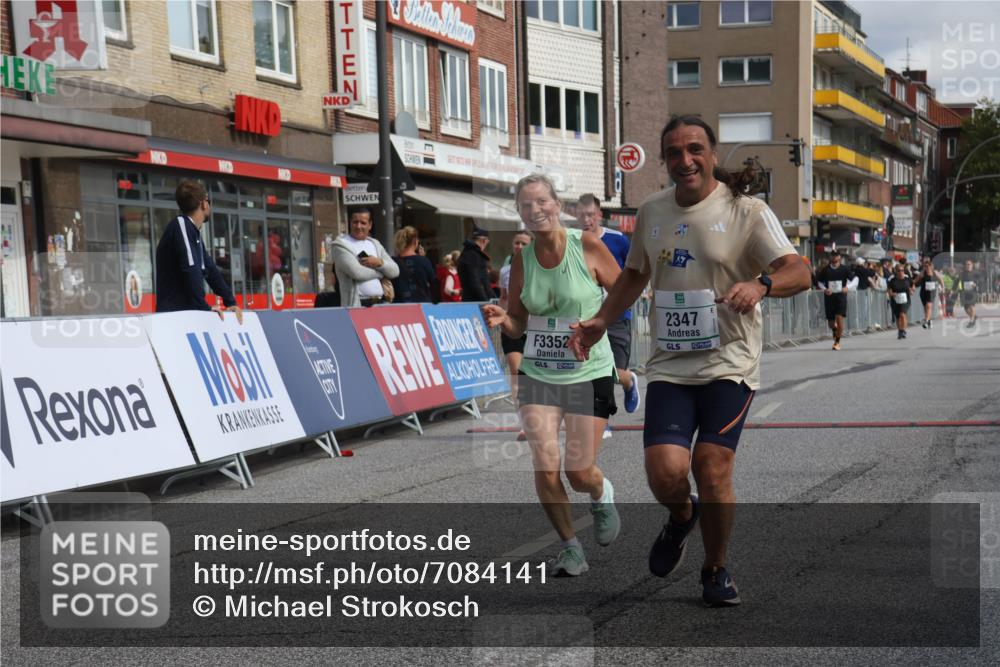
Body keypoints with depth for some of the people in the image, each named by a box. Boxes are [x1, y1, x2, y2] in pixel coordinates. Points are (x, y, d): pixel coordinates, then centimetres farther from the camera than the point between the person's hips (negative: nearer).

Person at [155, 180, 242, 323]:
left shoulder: (194, 231, 17)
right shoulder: (181, 225, -12)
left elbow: (210, 269, 18)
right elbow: (190, 268, -22)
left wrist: (230, 301, 10)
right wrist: (204, 306, -22)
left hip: (189, 311, 9)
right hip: (173, 313, -9)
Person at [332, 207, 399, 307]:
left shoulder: (375, 244, 19)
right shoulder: (341, 245, -1)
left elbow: (395, 271, 13)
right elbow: (356, 272, -15)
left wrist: (380, 262, -8)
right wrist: (382, 272, 0)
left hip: (381, 303, 6)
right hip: (357, 304, -6)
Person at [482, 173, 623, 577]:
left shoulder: (588, 246, -9)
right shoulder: (522, 260, 0)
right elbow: (518, 325, 8)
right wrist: (501, 320, -14)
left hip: (589, 374, -2)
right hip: (538, 375, 3)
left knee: (580, 473, -3)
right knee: (545, 468, -7)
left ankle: (601, 494, 35)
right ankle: (571, 547, 15)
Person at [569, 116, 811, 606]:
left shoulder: (746, 212, -4)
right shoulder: (651, 212, 10)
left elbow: (799, 272, -12)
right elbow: (634, 275, 26)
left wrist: (760, 284, -33)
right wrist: (600, 322, 15)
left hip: (729, 364, -3)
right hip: (669, 364, 3)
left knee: (712, 470, -10)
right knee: (665, 472, -12)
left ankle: (715, 570, 18)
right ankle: (682, 517, 27)